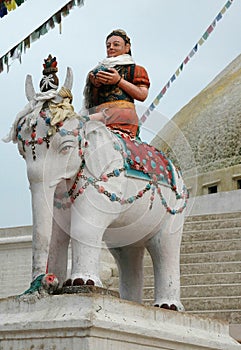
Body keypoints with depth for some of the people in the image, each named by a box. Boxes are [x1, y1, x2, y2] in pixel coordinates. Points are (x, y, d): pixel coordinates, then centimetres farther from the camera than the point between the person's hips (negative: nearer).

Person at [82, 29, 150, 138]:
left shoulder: (134, 69, 19)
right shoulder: (99, 70, 33)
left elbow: (142, 95, 0)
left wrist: (119, 81, -5)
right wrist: (95, 86, 5)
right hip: (99, 112, 5)